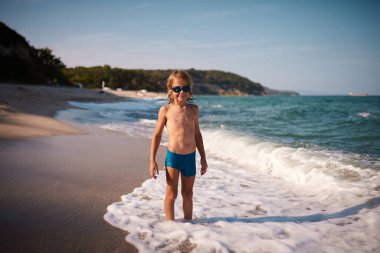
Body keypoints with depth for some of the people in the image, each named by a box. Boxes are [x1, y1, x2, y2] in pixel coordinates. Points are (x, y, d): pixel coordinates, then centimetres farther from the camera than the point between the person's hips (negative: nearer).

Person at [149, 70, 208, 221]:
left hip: (190, 157, 4)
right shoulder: (166, 110, -4)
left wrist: (203, 158, 15)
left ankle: (188, 222, 28)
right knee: (171, 193, 3)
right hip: (173, 156, -3)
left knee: (188, 193, 15)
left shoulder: (193, 109, 7)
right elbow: (157, 135, 0)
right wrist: (152, 161, -5)